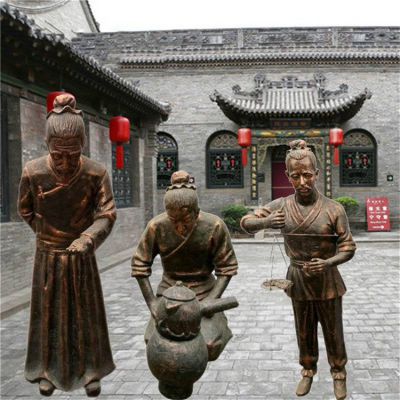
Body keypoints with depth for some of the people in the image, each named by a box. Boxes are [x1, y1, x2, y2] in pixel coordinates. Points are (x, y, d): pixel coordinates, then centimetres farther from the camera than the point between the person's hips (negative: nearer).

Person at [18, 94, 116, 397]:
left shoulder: (96, 173, -19)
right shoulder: (33, 172, -17)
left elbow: (107, 214, -20)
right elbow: (26, 210, 0)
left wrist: (87, 239, -37)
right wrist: (48, 234, 6)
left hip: (81, 258, 0)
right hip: (48, 257, 0)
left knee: (86, 314, 12)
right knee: (48, 314, 14)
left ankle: (90, 370, 29)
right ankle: (47, 369, 33)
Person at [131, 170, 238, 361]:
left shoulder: (215, 226, -21)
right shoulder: (157, 226, -20)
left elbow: (226, 268, -11)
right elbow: (140, 265, -9)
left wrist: (211, 301, -20)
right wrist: (152, 303, -14)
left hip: (204, 291, -1)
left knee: (210, 347, -18)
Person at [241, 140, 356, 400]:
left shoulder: (333, 209, -16)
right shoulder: (281, 206, -10)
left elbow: (348, 248, -10)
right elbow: (246, 223, -4)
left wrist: (327, 263, -29)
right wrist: (266, 222, -25)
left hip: (327, 280, -2)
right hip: (298, 279, 2)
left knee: (333, 331, 15)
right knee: (304, 332, 19)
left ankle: (339, 373, 39)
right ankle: (308, 370, 43)